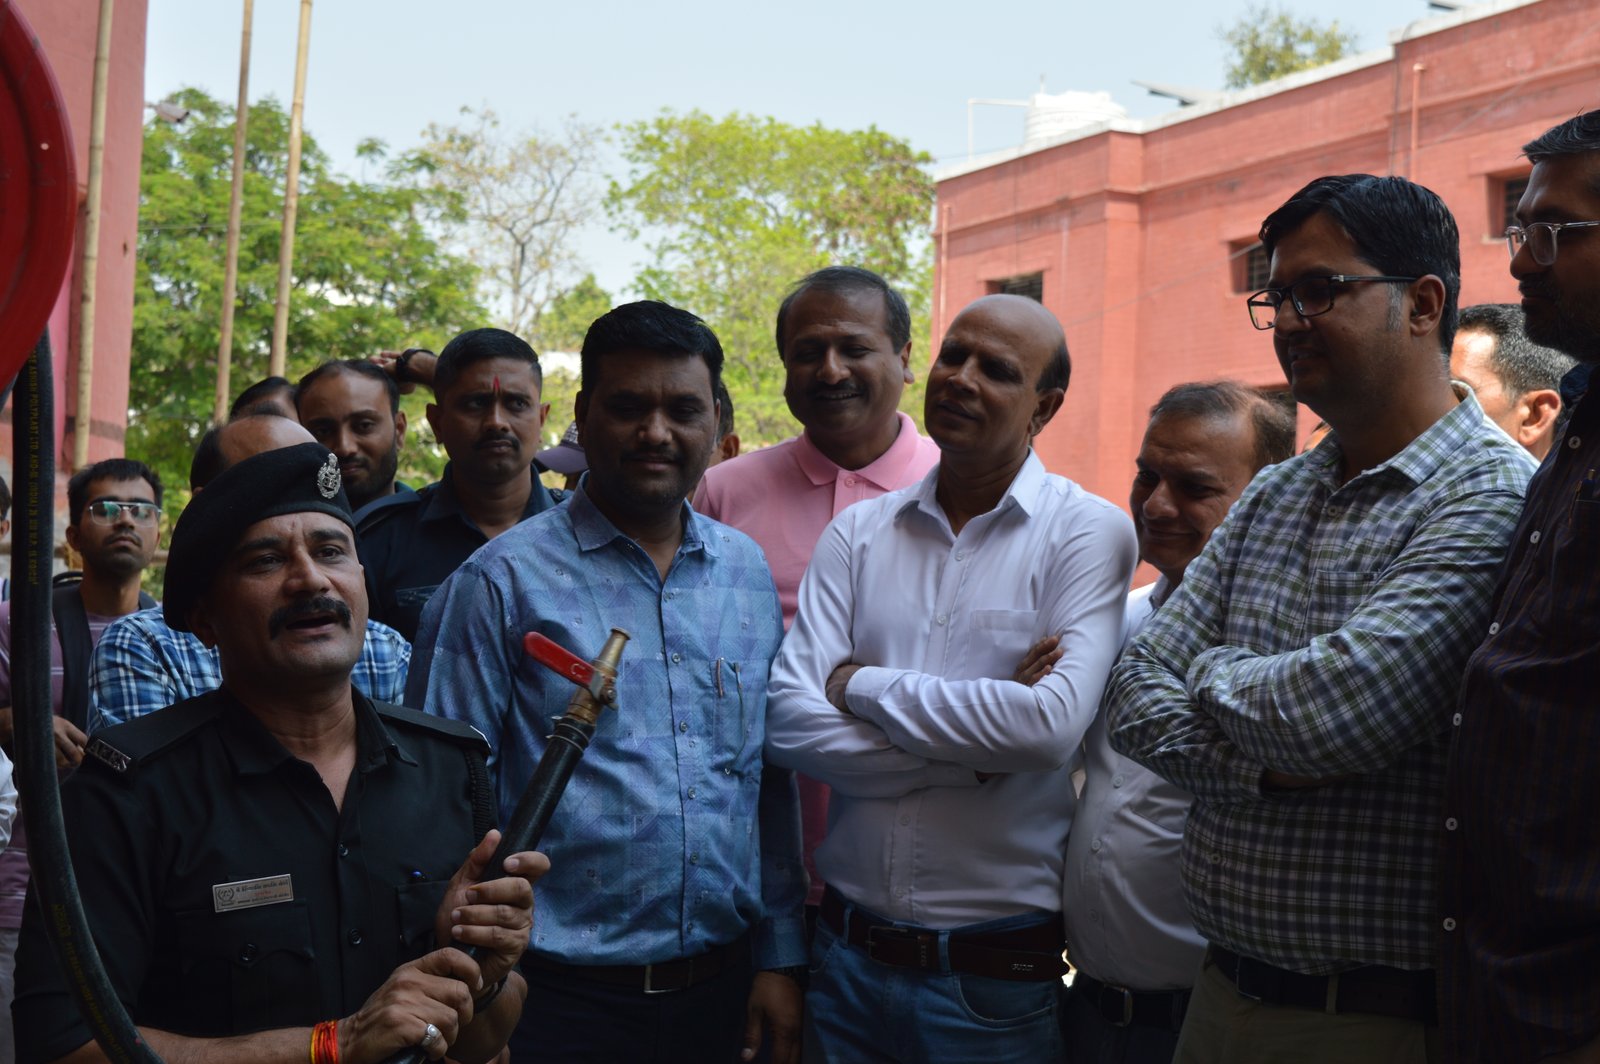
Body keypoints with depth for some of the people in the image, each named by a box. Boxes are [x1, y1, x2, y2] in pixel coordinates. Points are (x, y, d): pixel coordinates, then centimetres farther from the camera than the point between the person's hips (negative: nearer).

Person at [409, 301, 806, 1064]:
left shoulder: (747, 573, 6)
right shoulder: (504, 581, -8)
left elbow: (772, 780, 9)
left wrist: (780, 956, 7)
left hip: (721, 991, 4)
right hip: (562, 999, -4)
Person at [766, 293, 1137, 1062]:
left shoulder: (1087, 533, -7)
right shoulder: (859, 533, 3)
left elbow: (1052, 725, -21)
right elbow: (788, 723, -7)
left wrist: (862, 685, -11)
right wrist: (978, 757, -16)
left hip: (997, 972, -3)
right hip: (847, 950, 3)